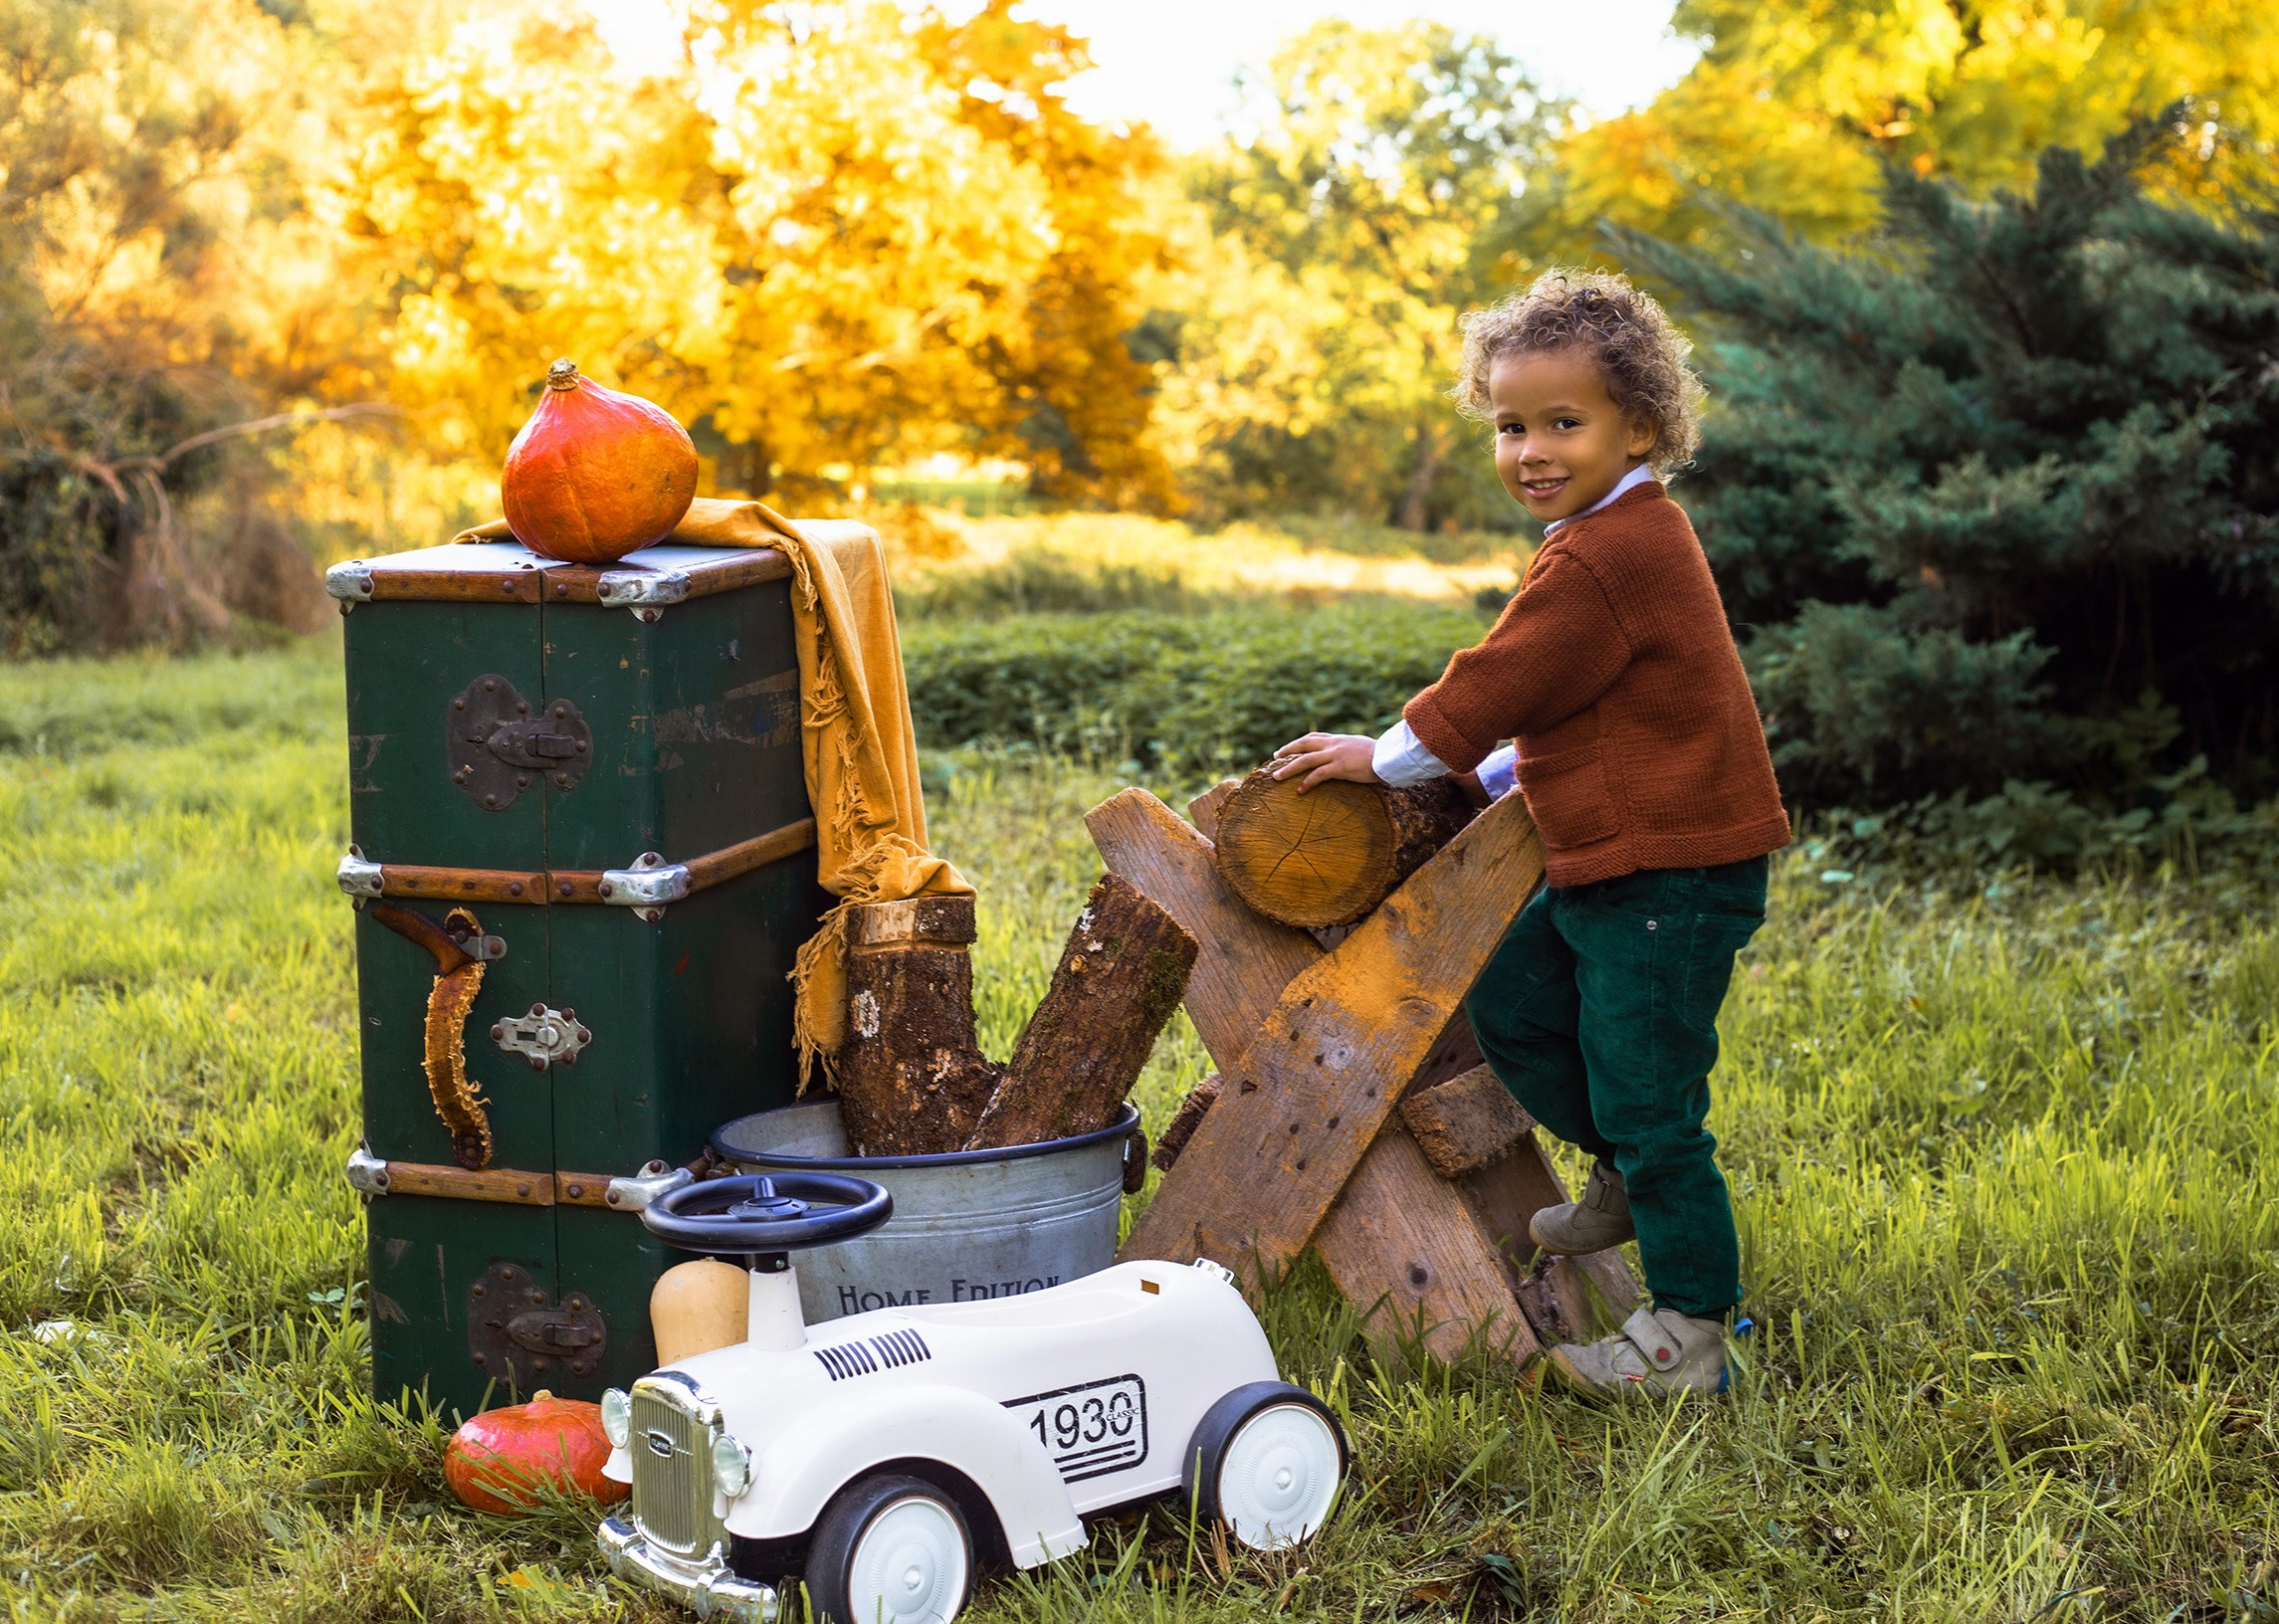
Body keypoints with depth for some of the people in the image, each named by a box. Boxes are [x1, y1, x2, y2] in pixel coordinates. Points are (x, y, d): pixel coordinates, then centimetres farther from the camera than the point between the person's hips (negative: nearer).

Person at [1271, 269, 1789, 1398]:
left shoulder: (1607, 559, -21)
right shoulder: (1630, 540, 13)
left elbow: (1497, 686, -15)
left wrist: (1384, 757, -2)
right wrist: (1494, 773, 22)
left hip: (1671, 879, -11)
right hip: (1605, 865, 11)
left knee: (1643, 1095, -5)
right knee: (1507, 1001, 19)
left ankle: (1690, 1334, 5)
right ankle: (1631, 1176, 33)